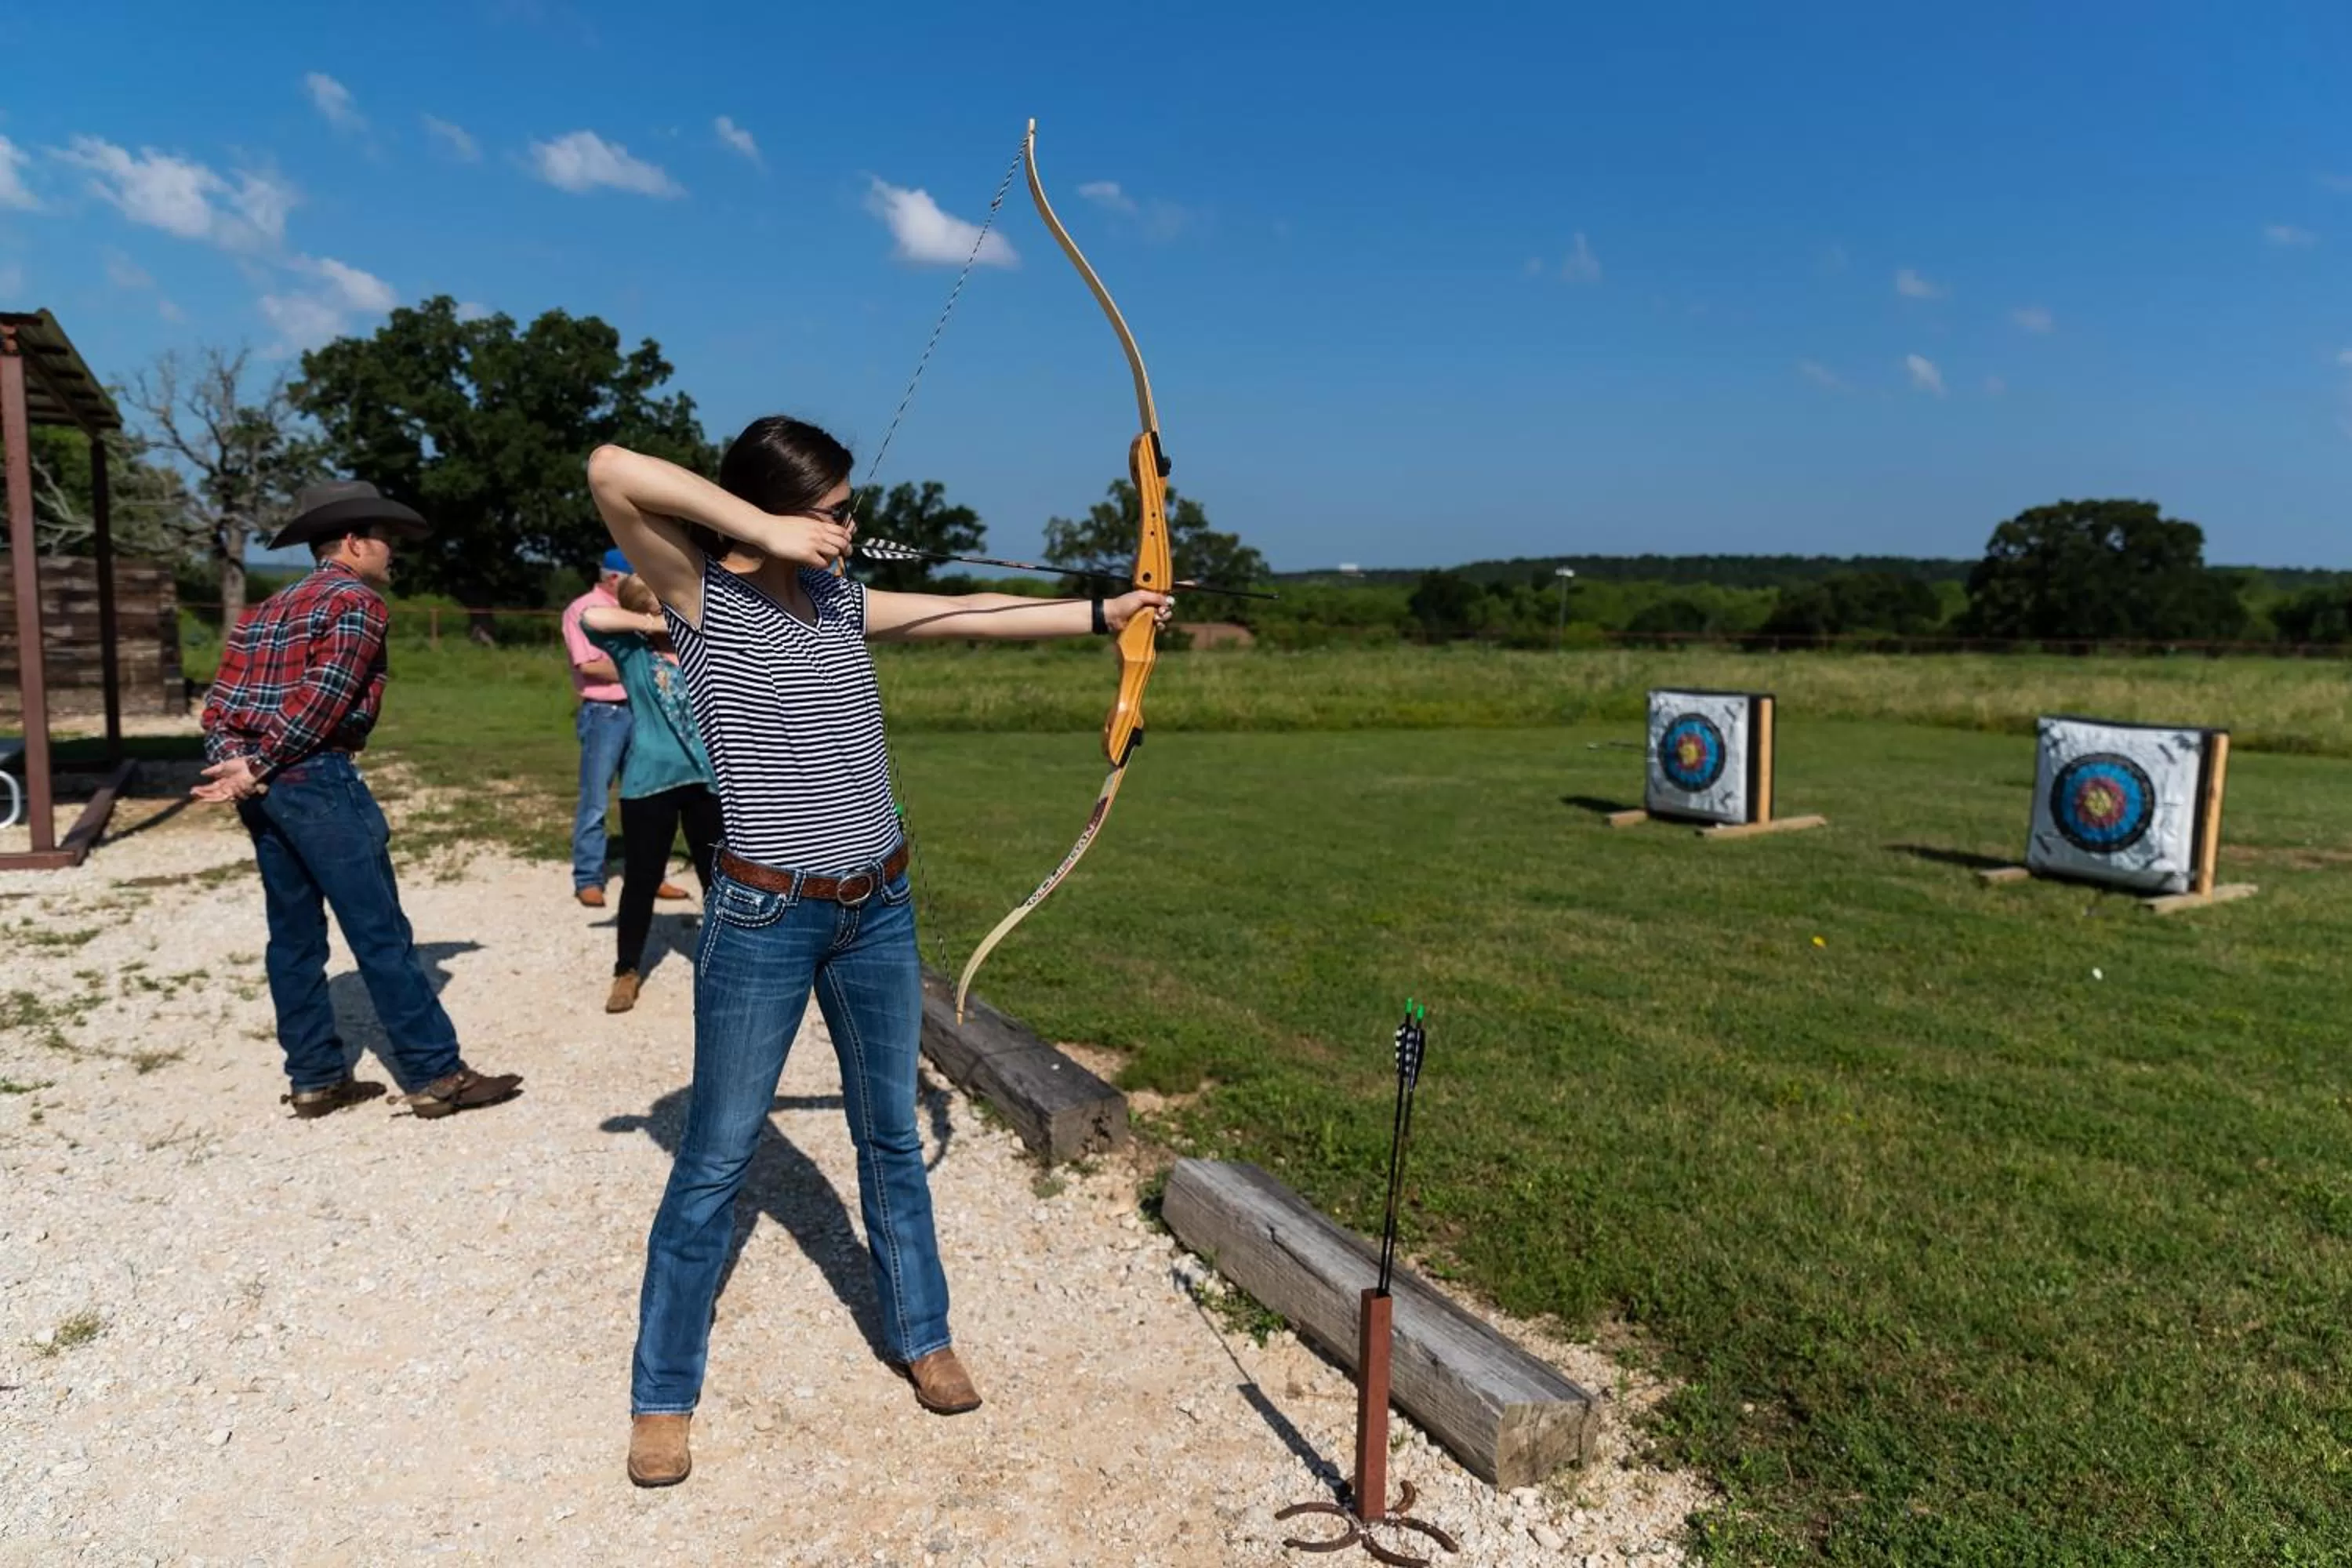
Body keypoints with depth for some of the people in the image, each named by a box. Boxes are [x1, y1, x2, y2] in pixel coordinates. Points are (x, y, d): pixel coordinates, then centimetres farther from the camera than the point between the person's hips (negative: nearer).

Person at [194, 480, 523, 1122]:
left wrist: (239, 766, -3)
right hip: (316, 778, -9)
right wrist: (258, 767, -11)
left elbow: (219, 707, 11)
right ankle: (434, 1074, -1)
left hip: (263, 788, 9)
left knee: (294, 932, 12)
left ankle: (315, 1078, 18)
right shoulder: (357, 600, -4)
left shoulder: (267, 610, 21)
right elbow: (322, 701, -16)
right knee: (381, 933, -5)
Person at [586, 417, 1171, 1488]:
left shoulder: (841, 603, 8)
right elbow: (611, 470, -22)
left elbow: (969, 615, 11)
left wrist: (1101, 613, 9)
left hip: (878, 910, 6)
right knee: (715, 1160, 5)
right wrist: (762, 532, -22)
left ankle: (921, 1336, 35)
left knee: (890, 1135, 17)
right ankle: (662, 1397, 23)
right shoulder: (704, 599, -9)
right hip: (764, 918, -5)